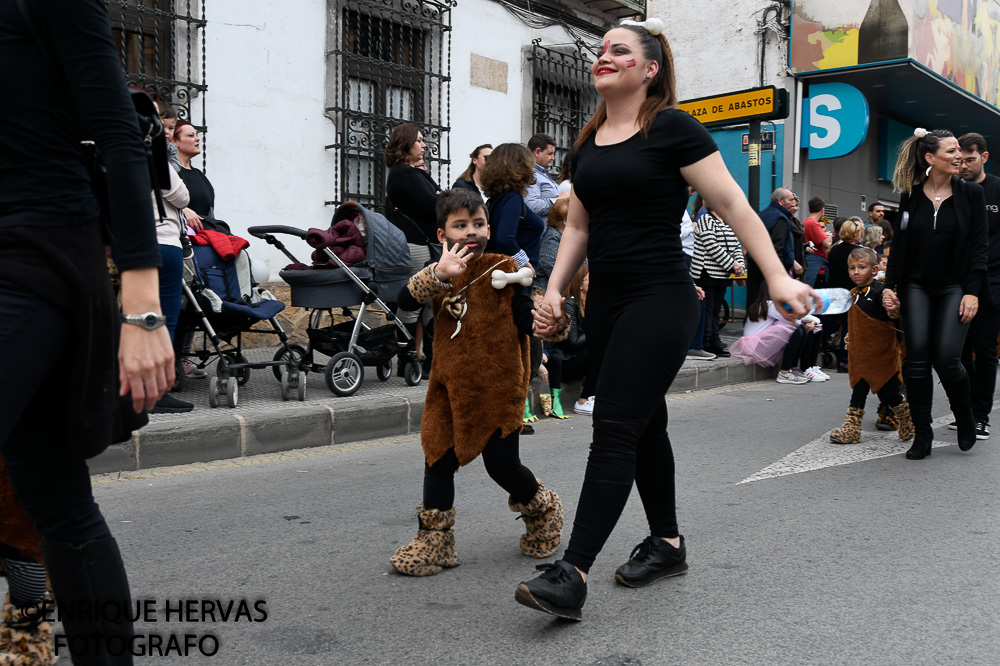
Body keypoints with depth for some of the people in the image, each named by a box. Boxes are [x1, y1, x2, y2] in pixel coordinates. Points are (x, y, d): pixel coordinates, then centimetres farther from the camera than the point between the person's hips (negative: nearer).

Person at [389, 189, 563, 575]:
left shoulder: (504, 269, -3)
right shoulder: (440, 273, 5)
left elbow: (526, 323, -4)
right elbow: (405, 301, -13)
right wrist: (438, 275, -29)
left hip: (497, 386, -3)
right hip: (449, 387, 3)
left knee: (502, 466, 2)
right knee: (438, 459, 4)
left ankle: (542, 510, 33)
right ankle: (434, 542, 18)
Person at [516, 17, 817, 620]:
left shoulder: (673, 128, -6)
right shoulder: (590, 140, 14)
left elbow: (732, 204, -9)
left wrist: (778, 277, -15)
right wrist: (553, 293, 9)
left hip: (661, 300, -7)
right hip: (607, 302, 7)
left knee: (615, 427, -14)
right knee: (645, 422, 15)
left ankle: (573, 575, -15)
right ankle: (667, 544, 29)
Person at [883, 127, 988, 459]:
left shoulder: (971, 193, 2)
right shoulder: (911, 196, 4)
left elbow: (979, 246, -1)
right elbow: (899, 245, 6)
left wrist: (972, 292, -9)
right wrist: (889, 285, -2)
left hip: (954, 288, -1)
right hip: (916, 286, 1)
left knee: (946, 358, -11)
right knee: (917, 358, -7)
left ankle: (965, 417, 18)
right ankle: (922, 433, 5)